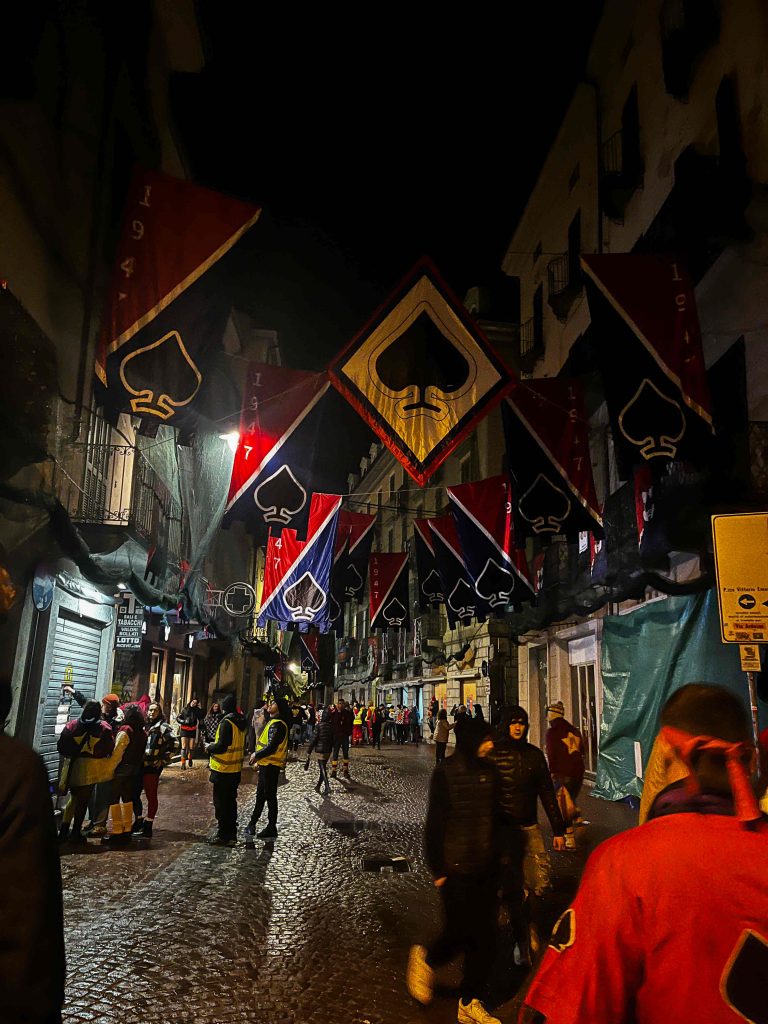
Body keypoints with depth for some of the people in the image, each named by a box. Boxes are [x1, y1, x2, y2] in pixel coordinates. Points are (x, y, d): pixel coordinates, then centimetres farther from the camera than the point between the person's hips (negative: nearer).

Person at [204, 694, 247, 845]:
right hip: (236, 769, 8)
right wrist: (214, 746, 15)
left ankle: (223, 835, 7)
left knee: (221, 803, 2)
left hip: (223, 770, -8)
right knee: (231, 801, 17)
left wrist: (209, 748, -5)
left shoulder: (227, 722, -20)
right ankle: (232, 833, 25)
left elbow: (222, 746, -24)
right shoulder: (241, 722, 6)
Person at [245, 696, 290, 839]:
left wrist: (256, 755, -14)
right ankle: (253, 822, 30)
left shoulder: (277, 724, -20)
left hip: (271, 765, -10)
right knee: (261, 794, 19)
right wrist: (257, 755, 9)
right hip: (266, 763, 10)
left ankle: (271, 828, 8)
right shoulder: (272, 721, 13)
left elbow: (272, 747, -26)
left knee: (270, 796, -1)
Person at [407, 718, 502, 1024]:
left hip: (485, 869, 5)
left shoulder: (489, 770, 3)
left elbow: (495, 815, 11)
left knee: (484, 935, 9)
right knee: (460, 932, 1)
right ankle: (425, 958, 32)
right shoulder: (445, 772, -13)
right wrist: (438, 869, -10)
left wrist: (496, 859, 11)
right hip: (456, 869, -5)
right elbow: (434, 824, -11)